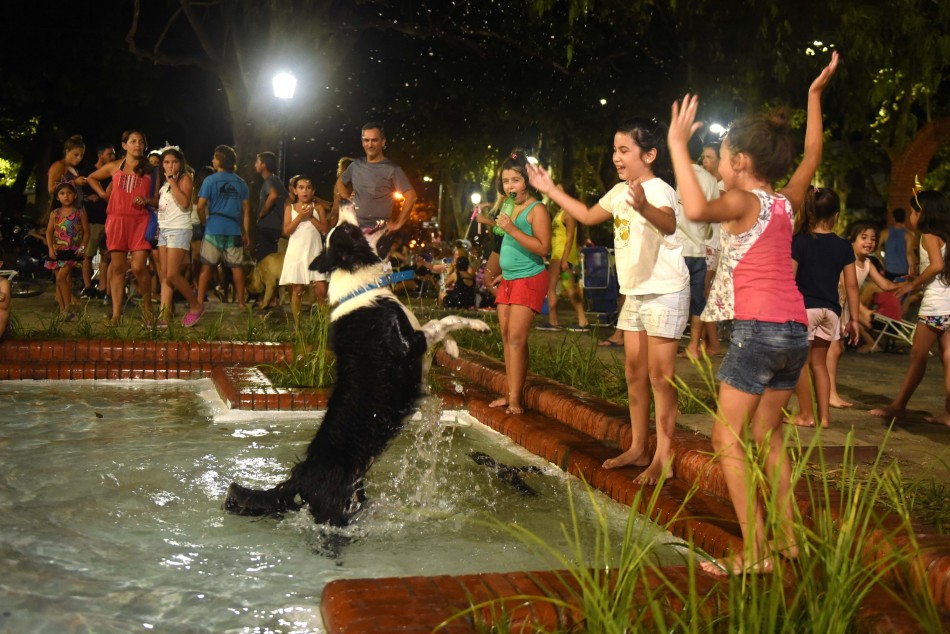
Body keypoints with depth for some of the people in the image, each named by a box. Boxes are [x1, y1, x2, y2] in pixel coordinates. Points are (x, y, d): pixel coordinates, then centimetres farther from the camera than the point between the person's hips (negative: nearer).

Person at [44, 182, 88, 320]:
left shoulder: (80, 212, 1)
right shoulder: (55, 213, 8)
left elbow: (86, 232, 1)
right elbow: (49, 232, 8)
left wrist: (82, 247, -10)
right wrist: (50, 248, -4)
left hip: (72, 251, -4)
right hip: (58, 250, 4)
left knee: (61, 277, -16)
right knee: (59, 280, 6)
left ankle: (67, 308, -9)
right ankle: (62, 310, 13)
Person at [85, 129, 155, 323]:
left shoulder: (149, 170, 9)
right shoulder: (114, 167, 12)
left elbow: (159, 199, 9)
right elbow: (91, 178, 28)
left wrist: (147, 201, -9)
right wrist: (102, 193, 14)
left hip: (140, 221, -2)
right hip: (117, 220, 2)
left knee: (139, 267, -12)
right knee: (117, 267, 0)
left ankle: (148, 309, 6)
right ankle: (116, 313, 2)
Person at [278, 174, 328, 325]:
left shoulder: (318, 207, 8)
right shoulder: (290, 208, 8)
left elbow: (325, 229, -1)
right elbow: (286, 231, -3)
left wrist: (311, 216, -9)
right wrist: (300, 216, -12)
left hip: (315, 253, 0)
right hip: (296, 253, 0)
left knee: (321, 291, -7)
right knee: (297, 290, 0)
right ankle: (297, 326, 4)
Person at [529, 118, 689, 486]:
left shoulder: (659, 190, -19)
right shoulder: (620, 192, 8)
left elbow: (668, 223, -42)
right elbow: (589, 216, 26)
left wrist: (644, 207, -63)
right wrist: (551, 191, 24)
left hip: (664, 293, -9)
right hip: (634, 293, 9)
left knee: (660, 375, -7)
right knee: (634, 372, 12)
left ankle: (664, 458, -1)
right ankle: (638, 449, 21)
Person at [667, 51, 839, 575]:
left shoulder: (744, 202, -9)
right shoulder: (785, 203, 11)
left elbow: (696, 209, -31)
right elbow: (812, 155, 29)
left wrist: (678, 146, -22)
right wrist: (815, 95, 35)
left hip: (758, 329, -8)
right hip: (795, 329, 8)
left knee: (728, 438, -4)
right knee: (766, 435, 17)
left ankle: (754, 553, -7)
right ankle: (786, 537, 21)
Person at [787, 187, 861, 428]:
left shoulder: (799, 242, -7)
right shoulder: (843, 246, 3)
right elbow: (851, 285, 5)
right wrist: (854, 318, 11)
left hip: (804, 307, -4)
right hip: (830, 310, 4)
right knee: (819, 362, 16)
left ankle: (806, 414, 11)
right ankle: (824, 415, 16)